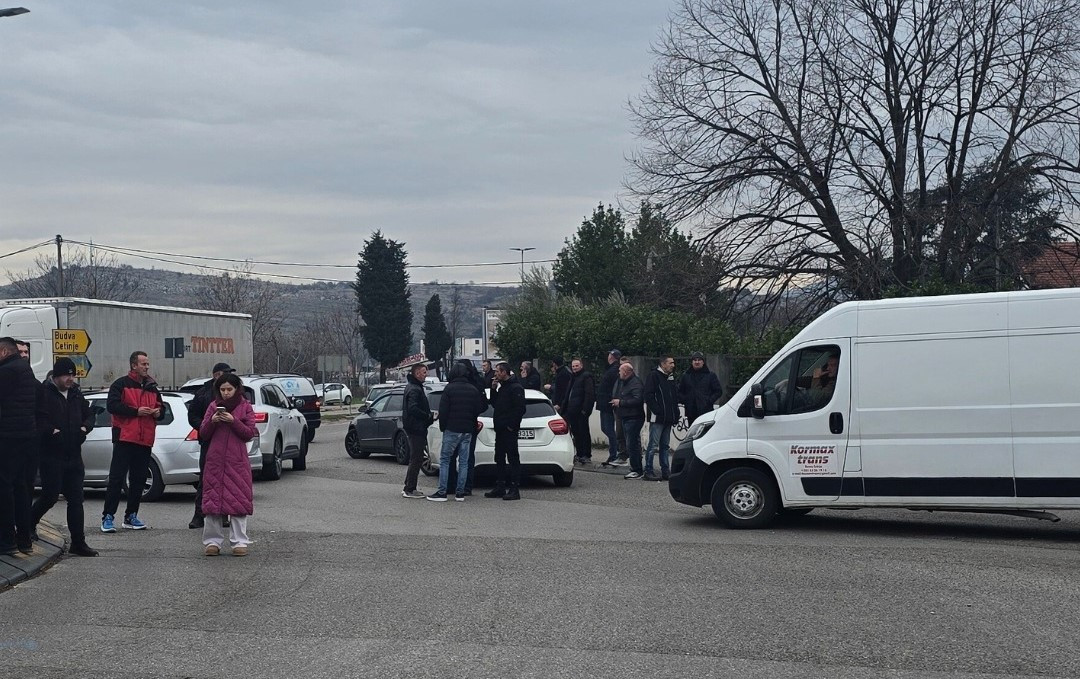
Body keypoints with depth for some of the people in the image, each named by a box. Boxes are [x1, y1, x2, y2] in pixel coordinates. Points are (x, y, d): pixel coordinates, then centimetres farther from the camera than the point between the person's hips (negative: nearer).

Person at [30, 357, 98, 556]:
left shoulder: (76, 394, 14)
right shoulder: (45, 394, -8)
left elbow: (89, 415, 23)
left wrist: (85, 428, 4)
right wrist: (53, 431, -24)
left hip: (73, 455, 6)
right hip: (51, 456, -6)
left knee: (76, 499, 5)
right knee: (50, 496, -4)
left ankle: (78, 542, 8)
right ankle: (28, 524, 23)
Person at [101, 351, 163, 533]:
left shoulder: (152, 387, 16)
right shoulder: (121, 384, -2)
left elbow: (160, 405, 25)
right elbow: (112, 405, -12)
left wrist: (158, 412, 2)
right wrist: (136, 411, -17)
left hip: (145, 440, 6)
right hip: (125, 438, -6)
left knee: (138, 480, 9)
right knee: (117, 478, -6)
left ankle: (131, 516, 18)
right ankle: (107, 517, -3)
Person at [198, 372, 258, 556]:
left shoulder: (245, 407, 5)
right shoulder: (213, 406, 10)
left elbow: (250, 433, -2)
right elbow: (203, 434, 9)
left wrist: (233, 421, -15)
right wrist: (212, 421, -10)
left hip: (237, 460, -2)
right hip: (215, 459, 2)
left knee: (239, 499, -3)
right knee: (213, 498, 1)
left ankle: (240, 541, 2)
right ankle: (213, 541, 7)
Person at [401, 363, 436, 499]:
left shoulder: (416, 387, 17)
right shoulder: (414, 389, -16)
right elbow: (413, 409, -27)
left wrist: (429, 415, 11)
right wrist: (429, 416, -20)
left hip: (416, 428, 11)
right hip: (416, 428, -11)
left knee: (415, 459, 16)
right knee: (416, 459, -6)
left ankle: (408, 488, 22)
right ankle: (409, 489, -3)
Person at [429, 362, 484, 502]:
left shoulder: (449, 389, -8)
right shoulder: (473, 390, 6)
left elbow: (443, 410, -9)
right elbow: (479, 409, 8)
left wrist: (442, 426, 3)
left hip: (452, 429, -4)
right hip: (468, 430, 4)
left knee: (444, 460, 1)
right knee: (463, 461, 8)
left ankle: (442, 492, -4)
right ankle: (460, 493, 7)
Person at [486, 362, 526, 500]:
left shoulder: (516, 388, -12)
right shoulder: (502, 387, 19)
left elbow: (520, 409, -18)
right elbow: (494, 404, 21)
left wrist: (511, 425, -19)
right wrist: (493, 390, 9)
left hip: (509, 430, -10)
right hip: (500, 430, 10)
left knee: (513, 459, -6)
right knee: (499, 459, 12)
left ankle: (514, 489, -5)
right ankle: (500, 487, 18)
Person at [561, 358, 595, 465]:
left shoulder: (586, 376, -7)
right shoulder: (573, 378, 21)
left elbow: (589, 394, -15)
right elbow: (568, 394, 26)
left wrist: (585, 409, -21)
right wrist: (564, 407, 17)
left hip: (581, 411, -9)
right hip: (572, 411, 9)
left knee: (583, 433, -4)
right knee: (576, 433, 11)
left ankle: (587, 456, 1)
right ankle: (579, 455, 17)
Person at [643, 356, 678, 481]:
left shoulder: (671, 377, 18)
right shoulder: (653, 376, -7)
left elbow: (674, 397, 24)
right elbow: (648, 395, -14)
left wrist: (675, 414, 13)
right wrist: (656, 410, -18)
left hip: (668, 419, 8)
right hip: (657, 418, -8)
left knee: (665, 446, 11)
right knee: (653, 446, -7)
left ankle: (666, 471, 15)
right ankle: (648, 472, -4)